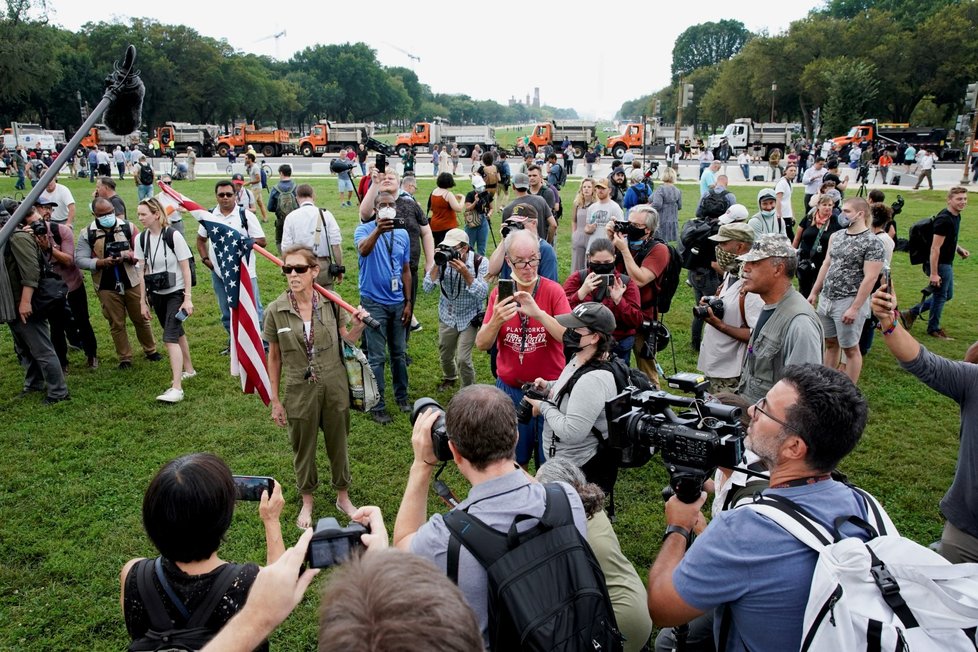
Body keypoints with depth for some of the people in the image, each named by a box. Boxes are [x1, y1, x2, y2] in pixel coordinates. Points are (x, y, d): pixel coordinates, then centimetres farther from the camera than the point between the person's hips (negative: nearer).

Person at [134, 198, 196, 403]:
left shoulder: (173, 236, -14)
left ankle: (176, 388, -18)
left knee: (170, 337, -16)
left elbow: (185, 268, -11)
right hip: (157, 294, 6)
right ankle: (188, 369, 38)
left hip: (176, 292, -5)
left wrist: (188, 298, -14)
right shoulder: (141, 239, 1)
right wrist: (143, 301, 6)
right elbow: (143, 271, 6)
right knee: (176, 333, 18)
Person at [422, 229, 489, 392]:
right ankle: (449, 378, 53)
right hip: (447, 317, 3)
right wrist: (437, 265, -27)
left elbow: (482, 294, -25)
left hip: (469, 318, -3)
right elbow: (427, 288, -16)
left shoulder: (480, 262, -19)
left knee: (463, 359, -13)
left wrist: (465, 272, -35)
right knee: (445, 355, 20)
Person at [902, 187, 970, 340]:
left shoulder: (955, 216, 7)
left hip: (947, 264, 10)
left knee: (947, 295, 18)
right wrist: (933, 273, -25)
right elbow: (935, 248, -25)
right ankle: (934, 329, 23)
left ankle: (912, 313, 24)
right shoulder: (944, 220, -23)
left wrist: (959, 249, 6)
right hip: (939, 265, -10)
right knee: (940, 296, 5)